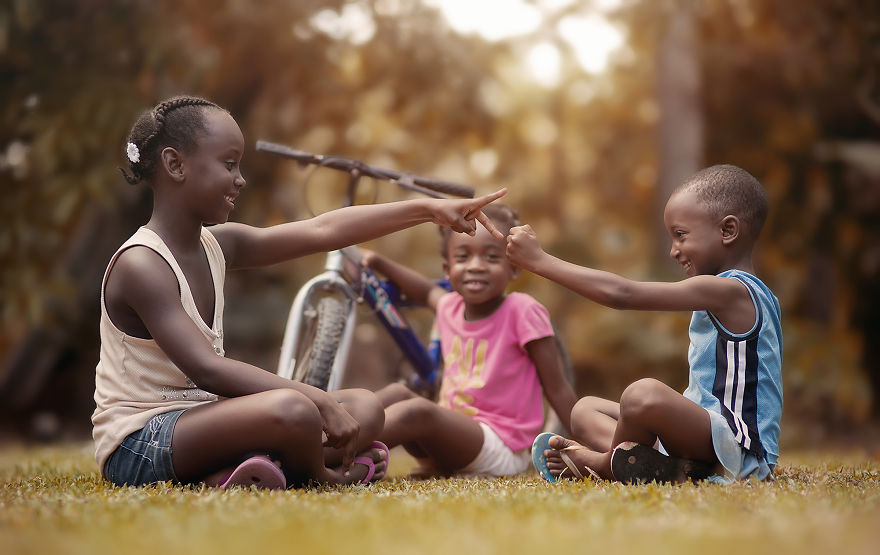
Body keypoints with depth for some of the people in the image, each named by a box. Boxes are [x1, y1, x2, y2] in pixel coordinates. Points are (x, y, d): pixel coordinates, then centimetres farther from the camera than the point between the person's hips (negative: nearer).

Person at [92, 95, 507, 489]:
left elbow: (323, 231, 9)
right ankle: (320, 477, -3)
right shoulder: (141, 264, -18)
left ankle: (232, 475, -19)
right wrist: (318, 400, -31)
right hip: (138, 444, -10)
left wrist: (428, 210, 6)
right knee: (292, 411, -35)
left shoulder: (217, 246, 9)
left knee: (364, 409, 2)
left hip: (195, 419, 10)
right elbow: (206, 369, -28)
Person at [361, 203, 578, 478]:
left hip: (499, 448, -7)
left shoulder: (523, 311, -11)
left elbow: (558, 389, -8)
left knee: (417, 411, -29)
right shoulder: (451, 308, 8)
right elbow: (428, 291, 35)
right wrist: (380, 264, 29)